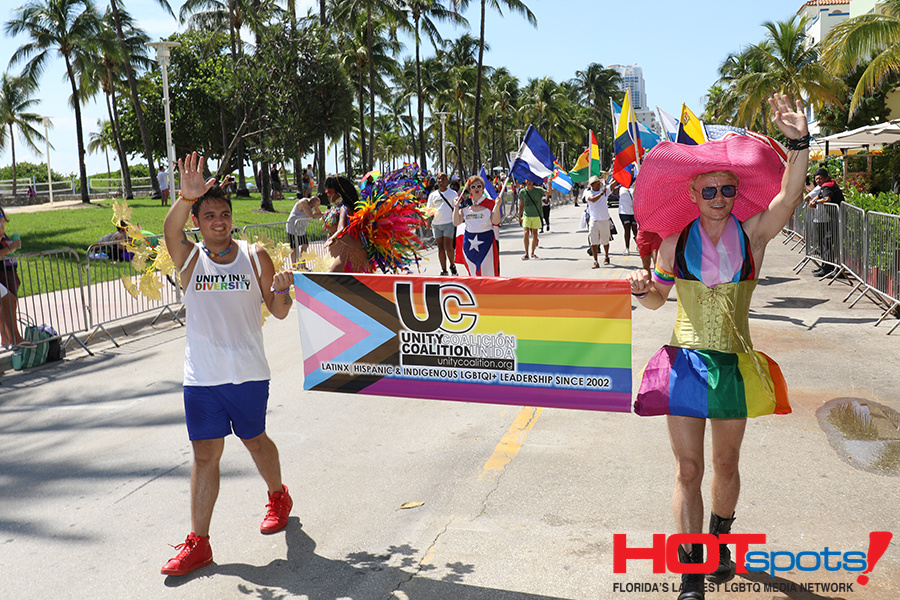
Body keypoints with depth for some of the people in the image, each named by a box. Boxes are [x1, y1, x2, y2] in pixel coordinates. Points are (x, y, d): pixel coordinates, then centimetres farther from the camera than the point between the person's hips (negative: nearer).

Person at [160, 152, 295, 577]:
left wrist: (282, 290, -21)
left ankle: (278, 497, 44)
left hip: (248, 373, 0)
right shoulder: (189, 258, 0)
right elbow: (170, 231, -24)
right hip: (201, 377, 0)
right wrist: (187, 196, -41)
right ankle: (198, 543, 13)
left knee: (254, 440, 17)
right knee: (205, 455, 3)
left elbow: (279, 312, 1)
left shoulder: (254, 257, -1)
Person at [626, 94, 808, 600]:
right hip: (686, 361, 0)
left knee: (726, 464, 16)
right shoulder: (676, 241, 2)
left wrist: (800, 143, -31)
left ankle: (719, 541, 42)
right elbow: (657, 298, 12)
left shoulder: (752, 234, -1)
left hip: (734, 363, 1)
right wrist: (644, 288, -11)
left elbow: (789, 197, -19)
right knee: (688, 469, 0)